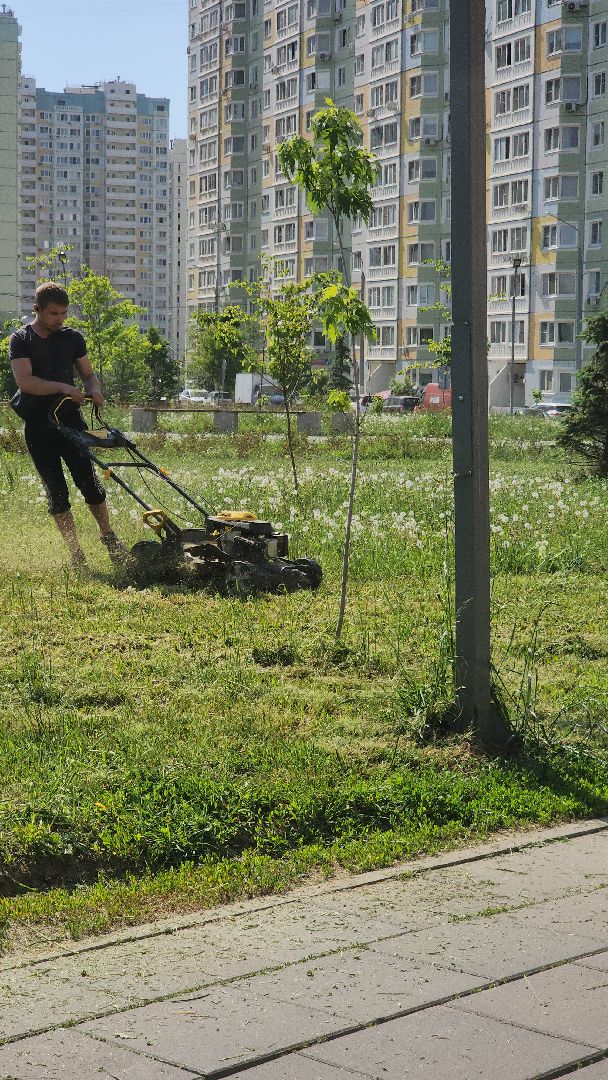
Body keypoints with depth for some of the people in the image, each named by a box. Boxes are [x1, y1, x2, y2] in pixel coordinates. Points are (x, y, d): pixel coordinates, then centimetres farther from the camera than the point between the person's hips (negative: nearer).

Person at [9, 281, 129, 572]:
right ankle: (75, 553, 5)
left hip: (71, 418, 2)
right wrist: (63, 388, -25)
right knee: (56, 491, 1)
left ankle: (108, 537, 12)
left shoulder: (72, 338, 9)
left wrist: (94, 390, -8)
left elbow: (88, 373, 16)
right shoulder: (21, 340, -2)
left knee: (89, 481, -4)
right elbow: (25, 381, -15)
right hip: (38, 425, -2)